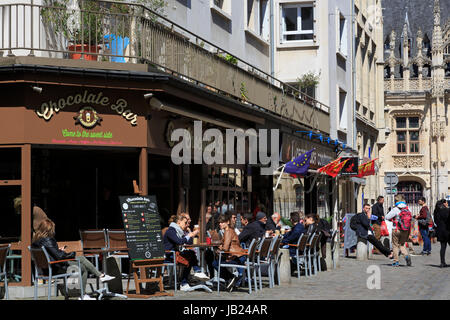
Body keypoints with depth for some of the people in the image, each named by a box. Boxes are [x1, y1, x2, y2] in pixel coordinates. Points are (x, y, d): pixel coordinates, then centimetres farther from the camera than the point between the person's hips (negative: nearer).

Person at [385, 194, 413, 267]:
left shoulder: (395, 209, -12)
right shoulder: (407, 209, 1)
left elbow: (386, 217, -9)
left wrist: (392, 219, 12)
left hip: (396, 230, -4)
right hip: (405, 230, 4)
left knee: (395, 245, 8)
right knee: (402, 244, 20)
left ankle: (396, 261, 8)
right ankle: (406, 255, -5)